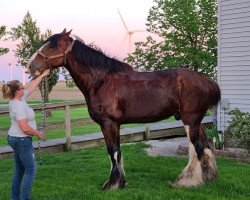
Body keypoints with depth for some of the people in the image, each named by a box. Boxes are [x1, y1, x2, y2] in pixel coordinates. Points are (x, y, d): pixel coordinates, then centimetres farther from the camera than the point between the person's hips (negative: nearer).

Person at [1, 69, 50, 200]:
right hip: (22, 140, -10)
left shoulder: (18, 99, 5)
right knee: (30, 170, -2)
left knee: (20, 171, 15)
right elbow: (25, 128, -26)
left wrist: (43, 75, 25)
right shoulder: (18, 106, -22)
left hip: (14, 138, 10)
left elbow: (31, 86, 18)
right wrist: (38, 134, -10)